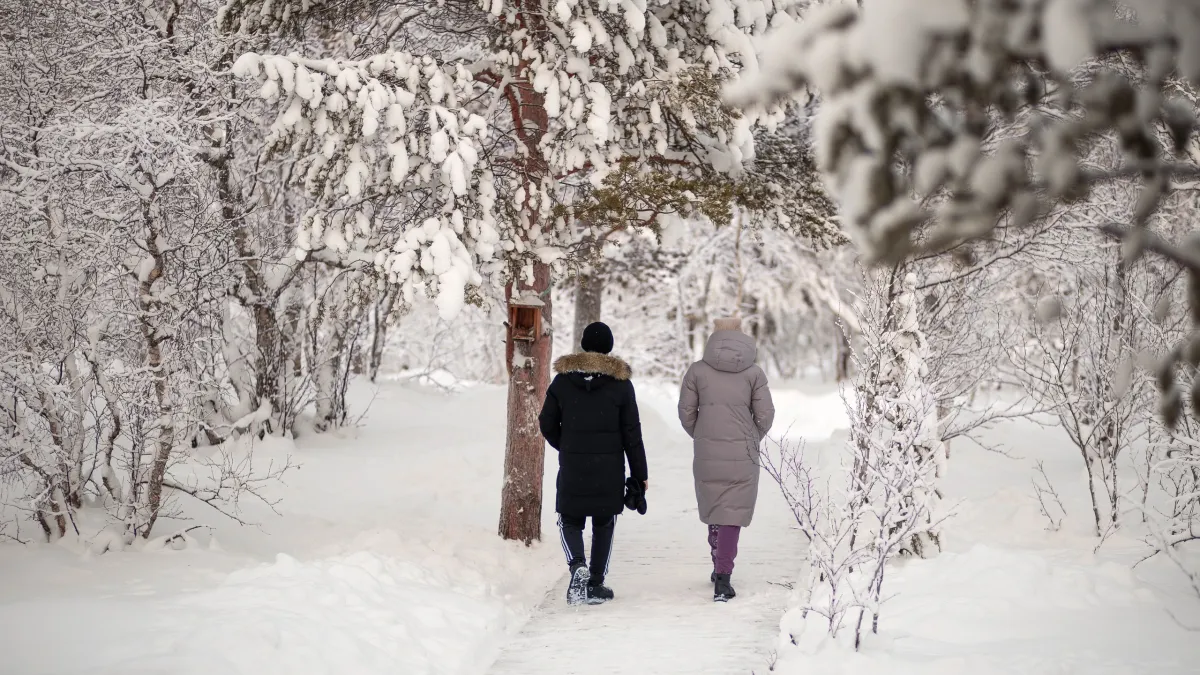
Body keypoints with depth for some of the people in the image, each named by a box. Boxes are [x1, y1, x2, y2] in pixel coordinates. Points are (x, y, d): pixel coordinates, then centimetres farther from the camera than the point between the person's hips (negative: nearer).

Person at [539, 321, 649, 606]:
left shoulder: (563, 380, 0)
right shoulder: (620, 383, -4)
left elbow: (547, 424, 4)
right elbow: (632, 433, -3)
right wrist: (639, 474, 3)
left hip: (572, 468, 0)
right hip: (609, 471, 0)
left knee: (570, 520, 11)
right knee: (604, 524, 12)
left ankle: (578, 566, -16)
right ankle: (596, 584, 12)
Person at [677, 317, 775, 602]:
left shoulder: (698, 370, 1)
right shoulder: (754, 372, -2)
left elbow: (686, 412, 2)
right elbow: (765, 415, -2)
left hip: (706, 454, 2)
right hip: (742, 455, -2)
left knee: (713, 508, 19)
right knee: (732, 514, 1)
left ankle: (719, 568, 30)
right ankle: (722, 578, -7)